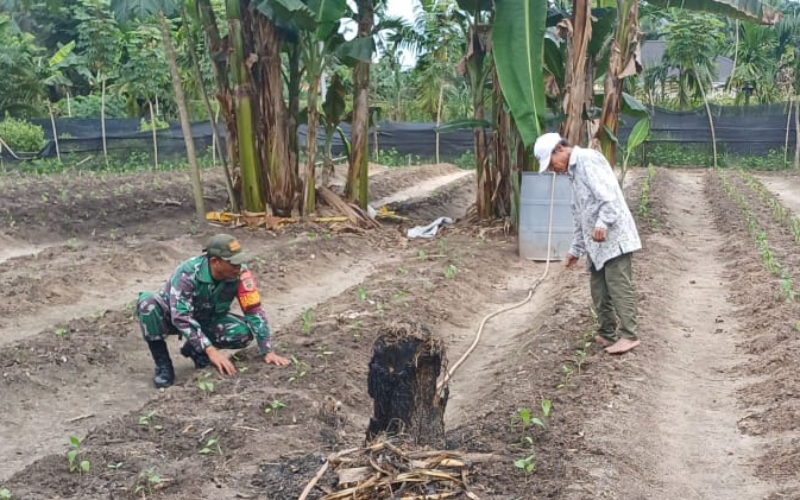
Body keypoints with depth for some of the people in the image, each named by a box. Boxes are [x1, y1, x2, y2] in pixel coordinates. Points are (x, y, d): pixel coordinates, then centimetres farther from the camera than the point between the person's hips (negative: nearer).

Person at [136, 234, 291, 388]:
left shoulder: (240, 274, -24)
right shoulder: (188, 273, -34)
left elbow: (254, 311, -20)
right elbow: (181, 316, -39)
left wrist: (268, 351, -25)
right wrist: (211, 350, -44)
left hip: (208, 320, 3)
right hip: (174, 317, -3)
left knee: (244, 333, -25)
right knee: (147, 303, -35)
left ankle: (195, 348, 2)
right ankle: (162, 364, -17)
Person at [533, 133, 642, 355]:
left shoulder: (588, 159, -8)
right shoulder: (574, 172, 22)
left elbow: (609, 195, -22)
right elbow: (580, 215, 26)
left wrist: (602, 223, -33)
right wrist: (576, 249, 26)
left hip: (613, 236, -10)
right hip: (596, 243, 10)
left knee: (619, 286, -9)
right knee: (599, 289, 11)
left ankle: (629, 335, -6)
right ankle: (607, 333, 18)